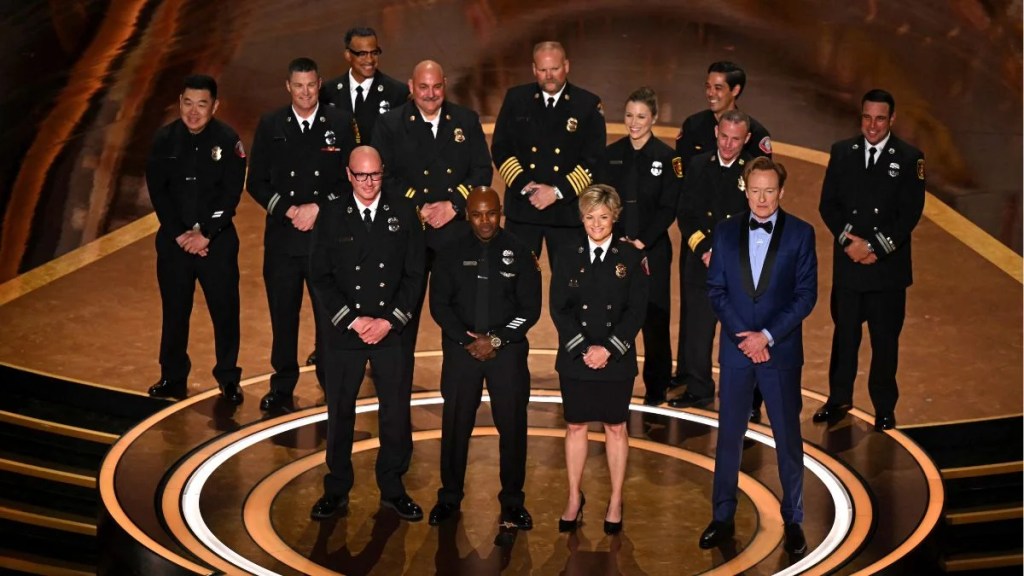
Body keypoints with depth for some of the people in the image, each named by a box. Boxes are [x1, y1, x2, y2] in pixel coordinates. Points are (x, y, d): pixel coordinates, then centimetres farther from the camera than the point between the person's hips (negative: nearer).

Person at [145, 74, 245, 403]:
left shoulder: (228, 141, -7)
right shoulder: (164, 140, -1)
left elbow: (231, 194, -9)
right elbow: (157, 191, -2)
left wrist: (205, 234, -14)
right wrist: (179, 234, -9)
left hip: (217, 240, -2)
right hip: (174, 240, 2)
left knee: (225, 311, 2)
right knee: (174, 311, 10)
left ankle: (228, 379, 16)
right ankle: (173, 379, 22)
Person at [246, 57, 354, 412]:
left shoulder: (339, 124, 1)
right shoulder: (271, 126, 3)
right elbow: (256, 182, 4)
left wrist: (318, 208, -11)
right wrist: (286, 210, -9)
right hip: (282, 237, 1)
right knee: (283, 314, 8)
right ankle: (282, 387, 21)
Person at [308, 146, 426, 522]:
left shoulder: (403, 213, 1)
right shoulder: (332, 216, 0)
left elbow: (414, 273, 0)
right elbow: (320, 276, -2)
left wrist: (389, 321, -9)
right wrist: (352, 321, -11)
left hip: (392, 331, 0)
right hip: (342, 331, 0)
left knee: (396, 412, 5)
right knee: (339, 413, 7)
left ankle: (393, 489, 19)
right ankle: (336, 491, 19)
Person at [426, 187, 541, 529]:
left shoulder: (519, 254, 1)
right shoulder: (452, 254, 3)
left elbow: (530, 308, -2)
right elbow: (439, 304, 0)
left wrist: (496, 340, -12)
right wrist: (468, 341, -11)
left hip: (508, 350, -1)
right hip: (460, 349, 1)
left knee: (513, 426, 1)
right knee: (455, 426, 5)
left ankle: (512, 501, 13)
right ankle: (450, 497, 19)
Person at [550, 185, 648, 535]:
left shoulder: (631, 257, -1)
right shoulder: (567, 257, 2)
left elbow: (637, 310, -6)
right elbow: (558, 309, -3)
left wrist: (608, 349, -15)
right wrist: (584, 348, -14)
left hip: (616, 360, -1)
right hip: (574, 359, 1)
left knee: (615, 428, 8)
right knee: (575, 427, 9)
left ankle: (615, 502, 18)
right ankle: (574, 499, 21)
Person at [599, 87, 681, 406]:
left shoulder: (668, 157, -3)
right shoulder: (611, 154, 6)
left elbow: (668, 208, -5)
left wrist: (642, 241, -13)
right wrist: (618, 239, -8)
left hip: (653, 249, -2)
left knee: (654, 318, 1)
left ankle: (656, 387, 14)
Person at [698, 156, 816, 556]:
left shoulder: (800, 234, -3)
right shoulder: (726, 232, 4)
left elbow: (806, 295, -7)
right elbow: (716, 290, 1)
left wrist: (767, 336, -14)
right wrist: (744, 336, -10)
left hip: (781, 351, -2)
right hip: (736, 349, 2)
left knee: (788, 438, 6)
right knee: (729, 436, 9)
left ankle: (793, 520, 19)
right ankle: (722, 518, 20)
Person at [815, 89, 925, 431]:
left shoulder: (909, 158, -4)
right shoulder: (842, 152, 4)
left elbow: (911, 214, -8)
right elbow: (828, 204, 2)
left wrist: (875, 247, -14)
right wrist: (848, 240, -13)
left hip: (888, 267, -2)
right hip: (848, 263, 2)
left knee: (885, 339, 7)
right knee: (844, 334, 12)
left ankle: (884, 407, 19)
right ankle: (839, 399, 26)